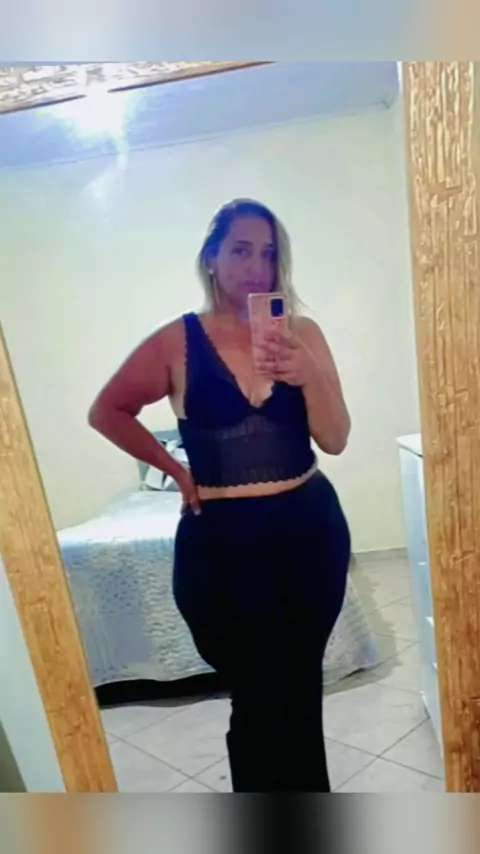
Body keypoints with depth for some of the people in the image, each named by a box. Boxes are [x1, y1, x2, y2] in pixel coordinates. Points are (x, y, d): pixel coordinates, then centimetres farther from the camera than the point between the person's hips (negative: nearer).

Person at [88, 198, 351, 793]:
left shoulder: (303, 334, -2)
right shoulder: (177, 342, -7)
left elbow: (336, 440, -5)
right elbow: (107, 412, 5)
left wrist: (308, 377, -23)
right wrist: (175, 469, 0)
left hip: (310, 529, 3)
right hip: (222, 541, -2)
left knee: (303, 685, 19)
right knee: (259, 697, 7)